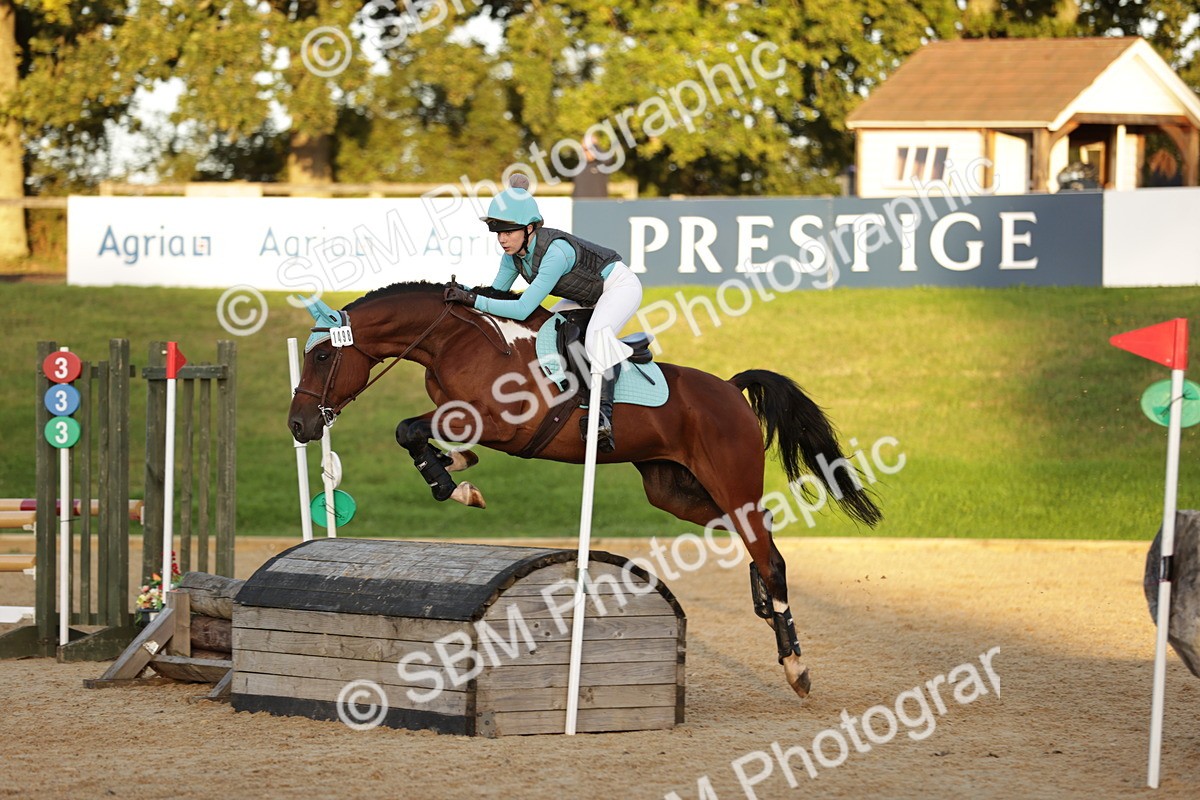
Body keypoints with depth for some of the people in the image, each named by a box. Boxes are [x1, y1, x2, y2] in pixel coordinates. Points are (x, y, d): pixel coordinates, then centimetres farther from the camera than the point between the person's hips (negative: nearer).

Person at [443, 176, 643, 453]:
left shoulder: (555, 252, -37)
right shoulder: (514, 254, -12)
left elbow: (522, 310, -40)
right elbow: (496, 293, -1)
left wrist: (474, 300, -42)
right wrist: (464, 295, -20)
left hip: (620, 286, -10)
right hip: (584, 298, 10)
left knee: (597, 334, -36)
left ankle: (603, 413, -43)